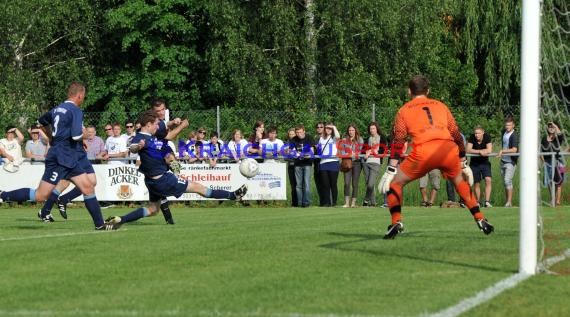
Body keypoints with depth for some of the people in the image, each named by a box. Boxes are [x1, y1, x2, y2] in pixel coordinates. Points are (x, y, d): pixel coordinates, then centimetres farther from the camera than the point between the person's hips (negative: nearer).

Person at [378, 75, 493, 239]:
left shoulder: (404, 110, 20)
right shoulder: (440, 106, 27)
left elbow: (397, 141, 10)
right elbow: (456, 135, 27)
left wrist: (391, 170, 6)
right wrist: (463, 164, 33)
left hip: (423, 151, -3)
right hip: (448, 149, 3)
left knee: (395, 182, 14)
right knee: (460, 181, 30)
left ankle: (396, 222, -5)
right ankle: (480, 220, 22)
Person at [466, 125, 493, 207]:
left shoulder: (487, 137, -15)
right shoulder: (471, 138, -14)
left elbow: (489, 150, -24)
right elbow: (468, 150, -23)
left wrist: (475, 151, -22)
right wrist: (480, 151, -29)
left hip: (485, 162, -1)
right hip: (474, 163, 1)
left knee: (488, 180, -18)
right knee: (476, 183, 5)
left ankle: (487, 201, -18)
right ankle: (478, 202, 20)